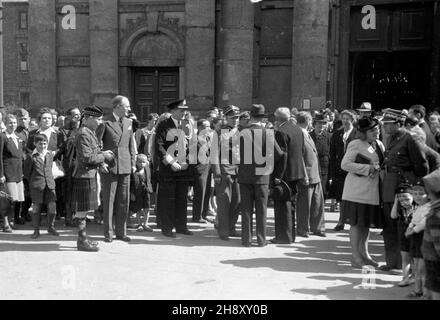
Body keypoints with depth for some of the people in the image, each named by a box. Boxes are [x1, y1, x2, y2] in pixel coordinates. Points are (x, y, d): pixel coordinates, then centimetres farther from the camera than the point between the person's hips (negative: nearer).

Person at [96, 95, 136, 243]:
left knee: (124, 201, 7)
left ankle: (121, 232, 17)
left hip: (125, 167, 5)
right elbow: (97, 143, -3)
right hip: (109, 166, -5)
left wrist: (133, 163, 10)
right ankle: (108, 233, 11)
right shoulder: (105, 123, -4)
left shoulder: (128, 123, 13)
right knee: (109, 201, 2)